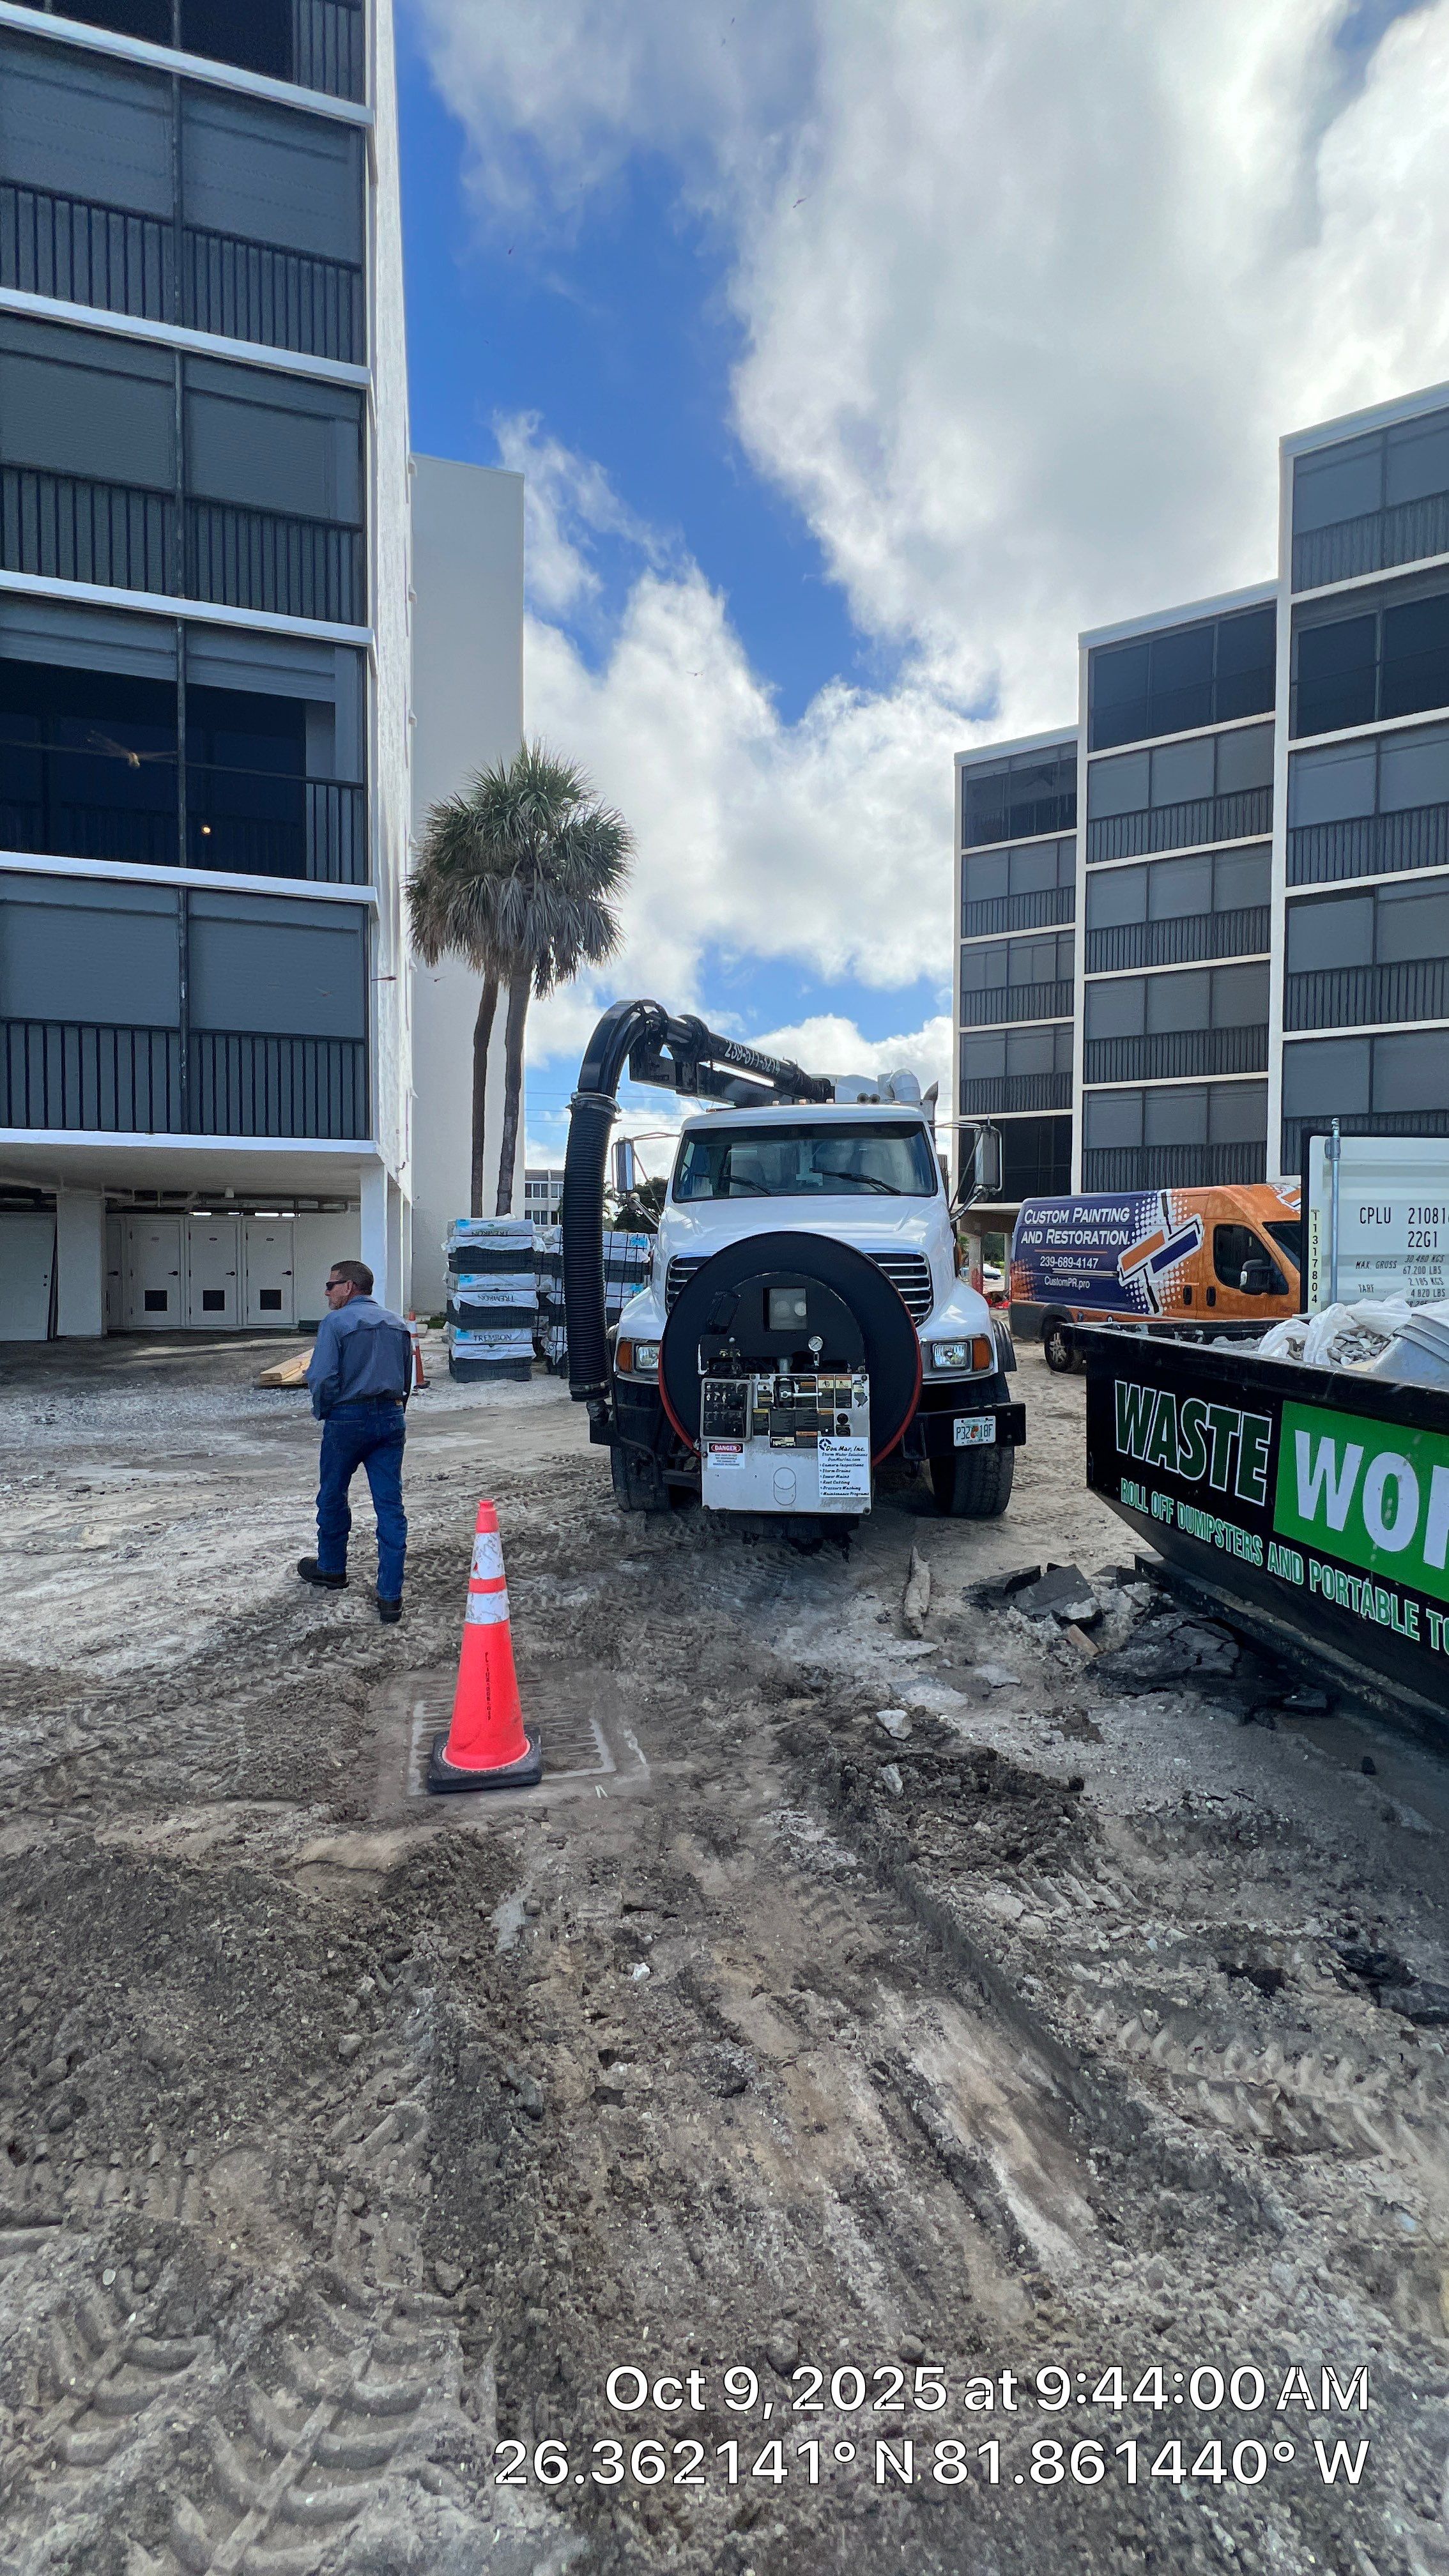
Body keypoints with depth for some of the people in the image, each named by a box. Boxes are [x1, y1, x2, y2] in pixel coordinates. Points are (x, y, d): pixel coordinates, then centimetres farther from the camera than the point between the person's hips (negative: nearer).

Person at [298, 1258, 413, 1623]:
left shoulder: (336, 1322, -8)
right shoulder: (397, 1323, 11)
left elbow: (323, 1378, -15)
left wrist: (323, 1413, 1)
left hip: (348, 1418, -4)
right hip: (391, 1418, 5)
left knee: (333, 1496, 18)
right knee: (390, 1505, 2)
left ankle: (331, 1568, 37)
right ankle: (390, 1596, 0)